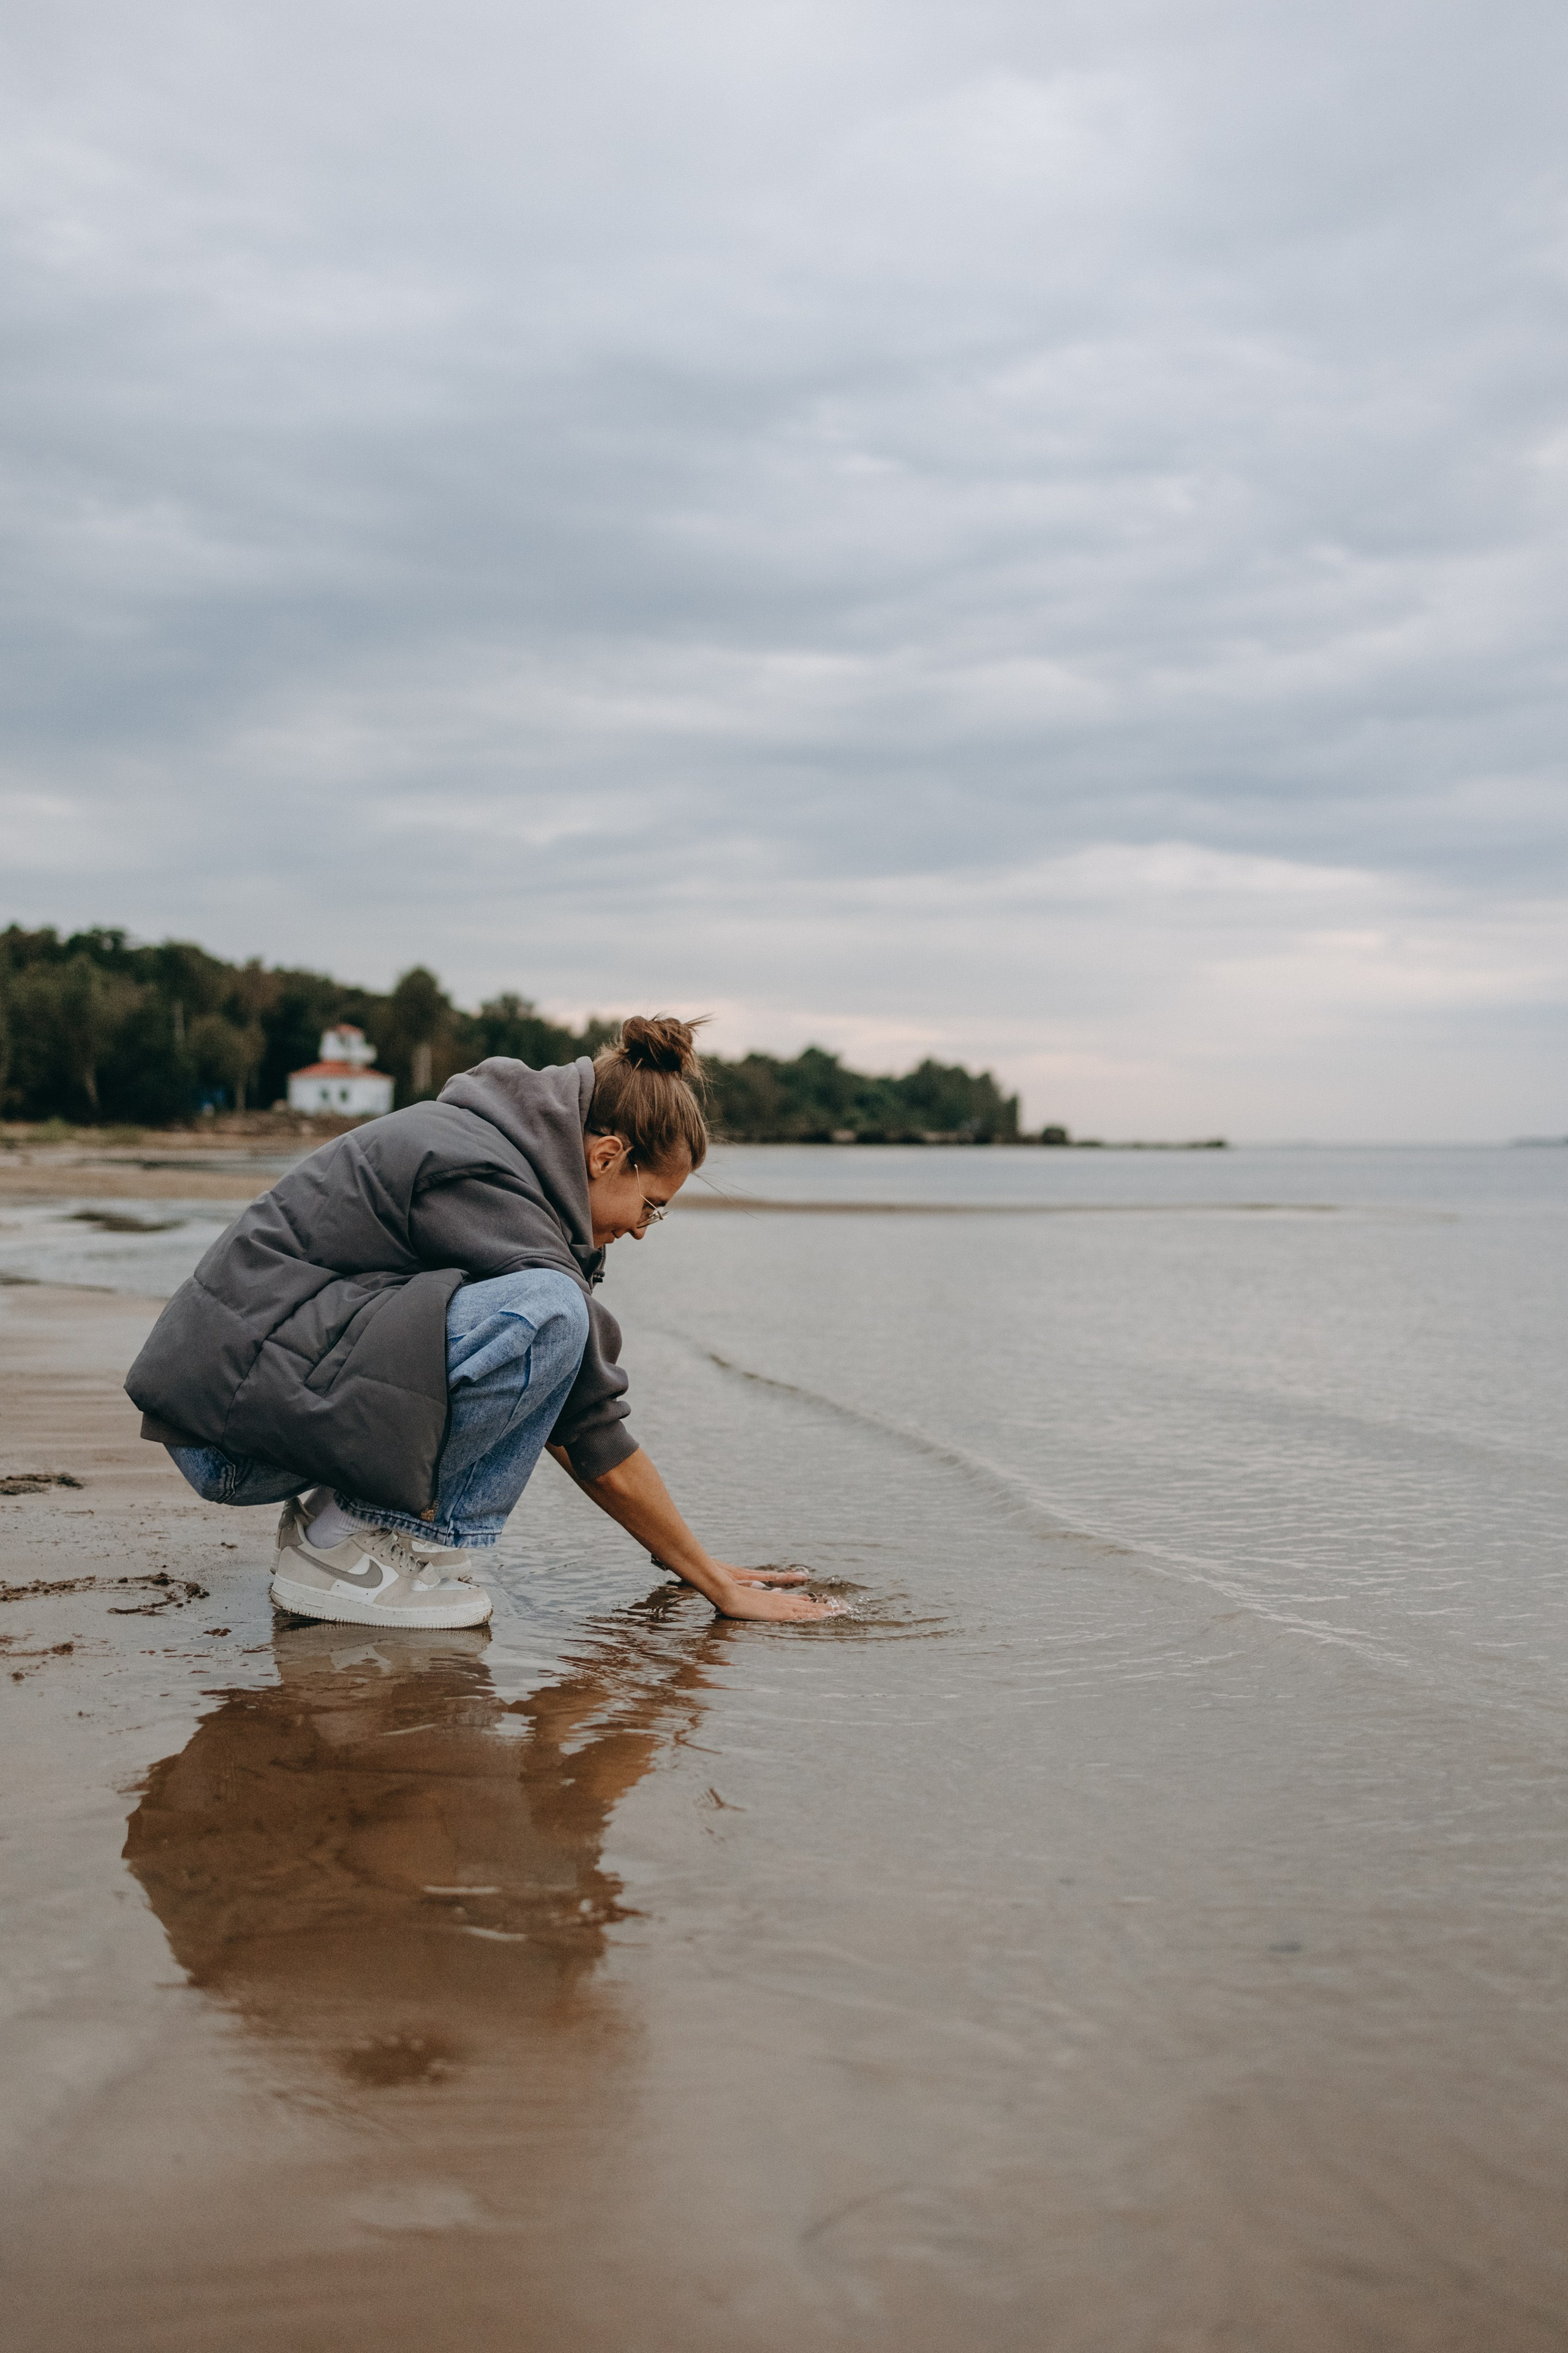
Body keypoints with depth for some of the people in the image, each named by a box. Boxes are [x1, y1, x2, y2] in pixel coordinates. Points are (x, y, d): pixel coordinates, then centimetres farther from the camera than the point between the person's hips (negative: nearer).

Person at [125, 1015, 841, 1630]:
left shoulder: (484, 1140, 12)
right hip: (230, 1415, -10)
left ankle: (331, 1511, 9)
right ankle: (347, 1549, -10)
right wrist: (714, 1581, -5)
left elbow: (568, 1420, 18)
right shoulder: (481, 1180, -17)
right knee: (546, 1315, -24)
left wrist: (691, 1557, 18)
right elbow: (595, 1436, -14)